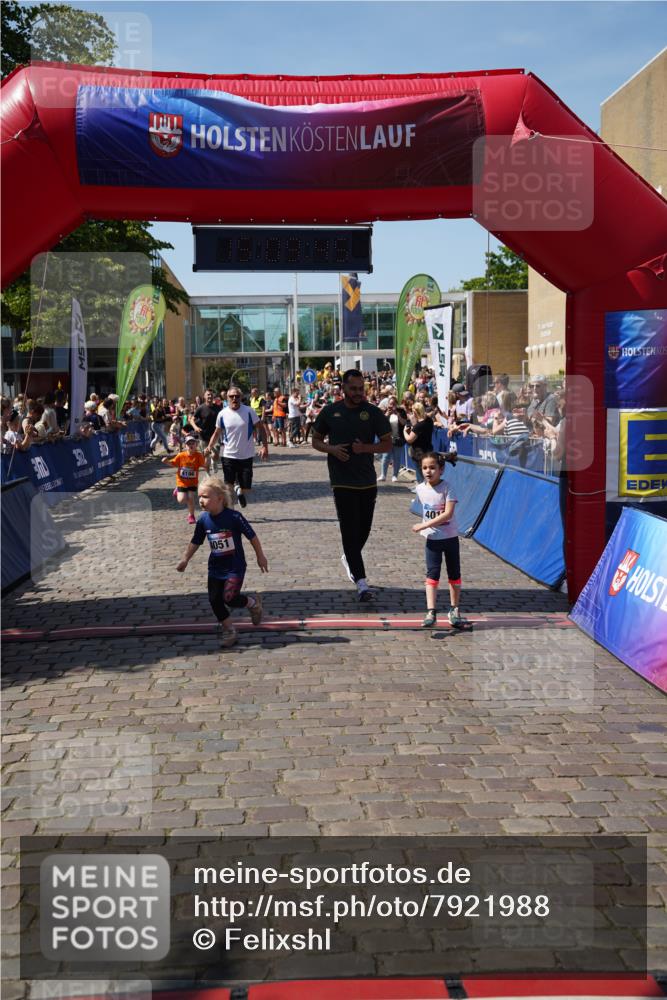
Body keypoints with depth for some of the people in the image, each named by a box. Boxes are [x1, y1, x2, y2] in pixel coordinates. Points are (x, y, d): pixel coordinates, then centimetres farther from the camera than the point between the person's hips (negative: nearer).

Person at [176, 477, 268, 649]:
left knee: (229, 598, -15)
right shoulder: (203, 520, -6)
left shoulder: (234, 517, -21)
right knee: (215, 600, 2)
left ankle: (253, 602, 15)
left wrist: (260, 557, -3)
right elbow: (195, 542, 9)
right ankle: (229, 631, 21)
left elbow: (252, 536, -10)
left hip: (235, 567, -5)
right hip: (215, 568, 5)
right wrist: (185, 560, 10)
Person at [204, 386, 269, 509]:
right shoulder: (222, 414, -2)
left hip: (246, 456, 0)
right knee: (228, 486, -2)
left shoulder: (249, 411, -7)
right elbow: (217, 433, 9)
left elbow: (261, 428, -1)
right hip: (229, 456, 0)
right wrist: (210, 447, -6)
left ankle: (239, 489, 39)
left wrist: (264, 446, -11)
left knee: (246, 487, 4)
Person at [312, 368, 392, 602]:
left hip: (368, 481, 2)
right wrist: (331, 449, -11)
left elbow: (387, 444, 3)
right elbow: (316, 440, 11)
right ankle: (361, 582, -9)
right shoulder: (330, 412, 2)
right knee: (350, 530, -8)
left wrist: (365, 448, -15)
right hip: (342, 481, -2)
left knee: (364, 528, 13)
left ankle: (348, 558, 43)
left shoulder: (373, 413, 0)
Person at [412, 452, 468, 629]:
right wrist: (425, 528, 9)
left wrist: (424, 525, -26)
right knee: (432, 574, -7)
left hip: (450, 537, -2)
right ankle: (431, 613, -10)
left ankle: (454, 611, 22)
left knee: (454, 575, 9)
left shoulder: (447, 487, -16)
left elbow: (448, 514, -25)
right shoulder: (420, 489, -3)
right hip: (432, 539, 2)